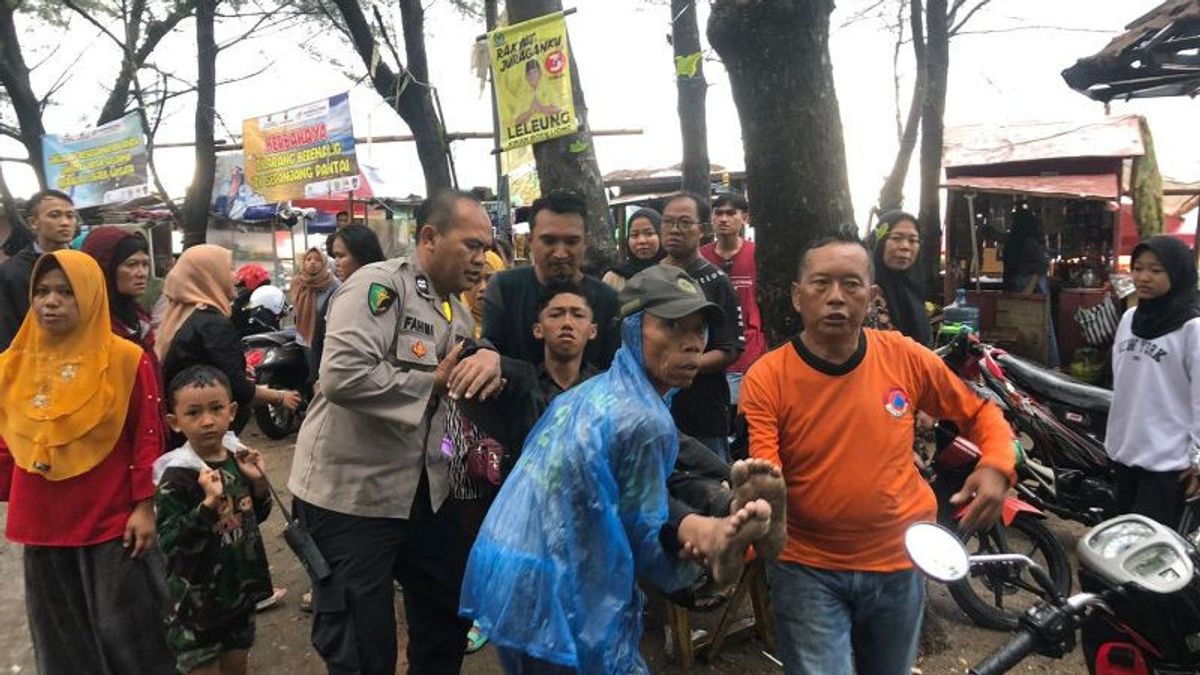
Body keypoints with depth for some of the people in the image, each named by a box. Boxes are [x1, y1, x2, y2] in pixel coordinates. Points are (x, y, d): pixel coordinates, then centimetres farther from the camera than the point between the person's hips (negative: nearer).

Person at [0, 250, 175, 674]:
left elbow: (147, 438, -7)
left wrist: (144, 507, -9)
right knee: (61, 638, 17)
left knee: (124, 632, 6)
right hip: (42, 525, 5)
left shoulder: (126, 359, -9)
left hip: (113, 523, -4)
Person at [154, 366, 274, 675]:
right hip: (198, 597, -5)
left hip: (241, 586, 6)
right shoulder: (176, 476, -20)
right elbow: (168, 542, -24)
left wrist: (258, 482, -8)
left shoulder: (238, 457, -2)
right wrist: (209, 503, -35)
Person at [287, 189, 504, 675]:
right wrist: (432, 383, -20)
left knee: (451, 610, 22)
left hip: (423, 489, 9)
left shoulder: (457, 311, 10)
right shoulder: (378, 285, -18)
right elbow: (342, 375, -32)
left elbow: (461, 386, 18)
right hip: (352, 491, -8)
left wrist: (490, 361, -6)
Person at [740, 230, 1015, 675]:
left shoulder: (905, 358, -9)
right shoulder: (765, 379, -17)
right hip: (807, 568, -3)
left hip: (899, 563, 4)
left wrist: (997, 465, -15)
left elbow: (980, 413, 5)